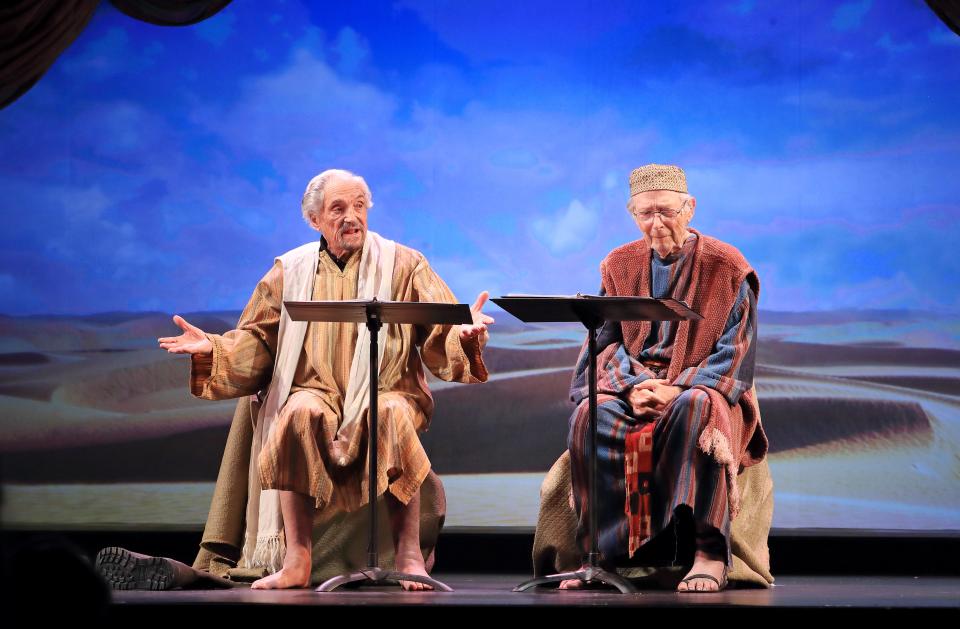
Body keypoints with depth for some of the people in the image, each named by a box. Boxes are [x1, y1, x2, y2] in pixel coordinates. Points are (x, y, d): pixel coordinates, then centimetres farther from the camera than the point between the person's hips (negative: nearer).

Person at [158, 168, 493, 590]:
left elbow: (442, 334, 0)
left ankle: (409, 555, -32)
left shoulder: (402, 265, 7)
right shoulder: (291, 271, 12)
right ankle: (296, 559, -32)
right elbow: (256, 342, 13)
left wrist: (464, 334, -23)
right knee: (300, 412, -34)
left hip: (388, 392, -1)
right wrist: (211, 346, -5)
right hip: (317, 391, 1)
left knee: (390, 413, -37)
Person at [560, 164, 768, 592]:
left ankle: (709, 554, -40)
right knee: (591, 415, -31)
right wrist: (631, 387, -13)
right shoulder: (619, 266, 11)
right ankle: (602, 552, -29)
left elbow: (736, 350, -5)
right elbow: (606, 341, 8)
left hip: (701, 388, -3)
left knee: (696, 410, -40)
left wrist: (680, 388, -19)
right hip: (632, 387, 3)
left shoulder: (727, 267, 0)